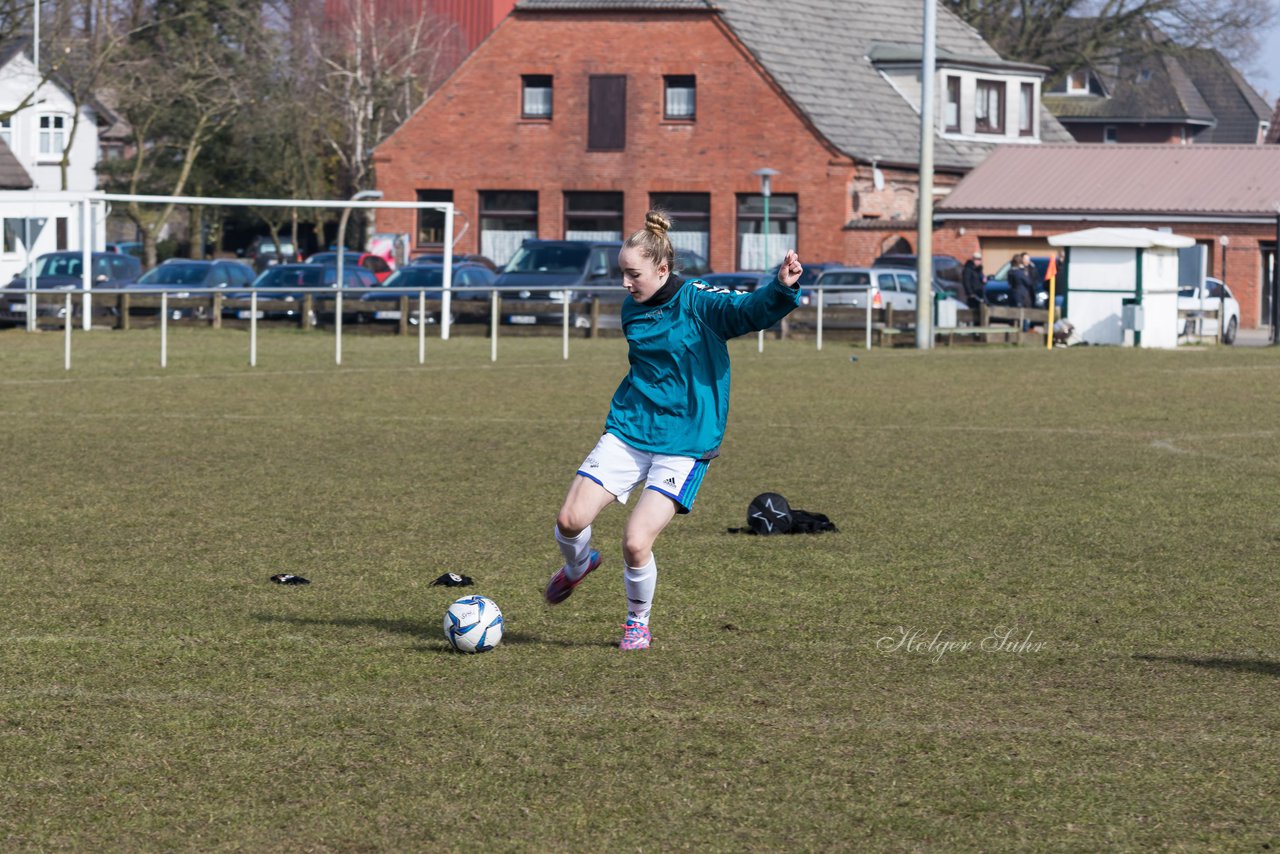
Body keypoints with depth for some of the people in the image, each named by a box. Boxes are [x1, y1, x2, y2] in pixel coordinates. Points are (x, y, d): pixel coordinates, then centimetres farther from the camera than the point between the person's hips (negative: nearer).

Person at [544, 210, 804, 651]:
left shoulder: (697, 301, -12)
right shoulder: (633, 309, 7)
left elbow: (750, 310, -29)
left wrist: (782, 288, -48)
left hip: (683, 443, -5)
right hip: (628, 432, 5)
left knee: (636, 542, -15)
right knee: (570, 519, -6)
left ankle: (638, 621, 14)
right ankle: (578, 566, 31)